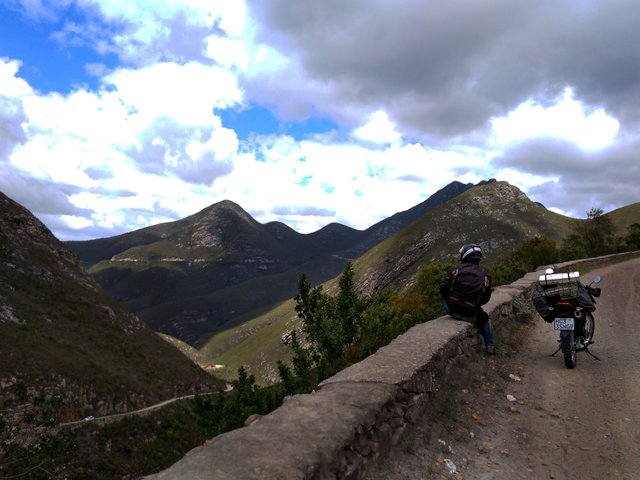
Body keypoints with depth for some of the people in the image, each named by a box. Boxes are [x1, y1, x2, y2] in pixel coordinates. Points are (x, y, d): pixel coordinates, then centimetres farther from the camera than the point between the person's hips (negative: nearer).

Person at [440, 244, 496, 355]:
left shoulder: (455, 269, -3)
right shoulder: (485, 275, 1)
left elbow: (443, 288, -5)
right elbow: (485, 298, 5)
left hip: (453, 309, -1)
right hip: (471, 315, 1)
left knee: (446, 303, 34)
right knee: (484, 319, 32)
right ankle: (489, 345, 34)